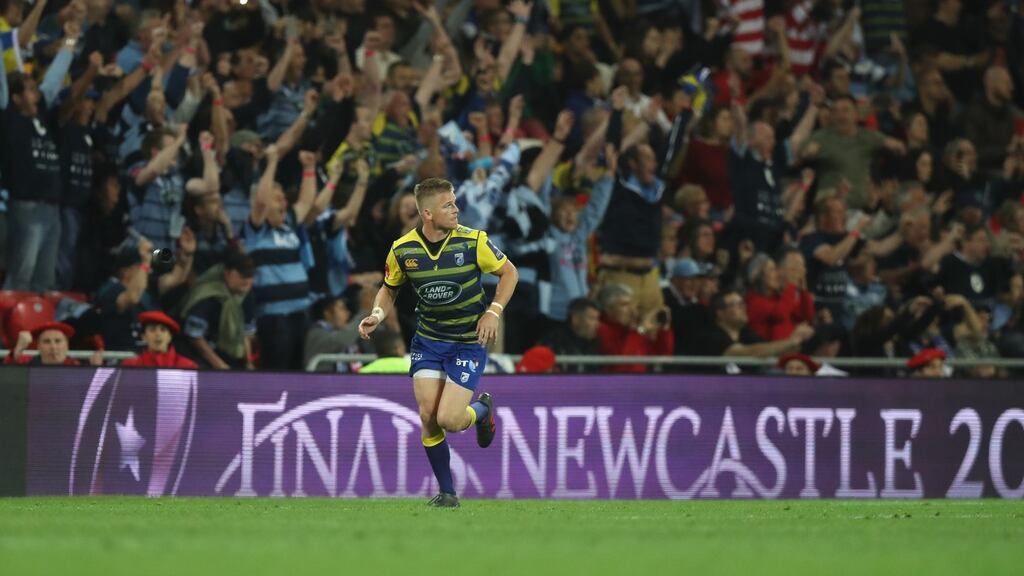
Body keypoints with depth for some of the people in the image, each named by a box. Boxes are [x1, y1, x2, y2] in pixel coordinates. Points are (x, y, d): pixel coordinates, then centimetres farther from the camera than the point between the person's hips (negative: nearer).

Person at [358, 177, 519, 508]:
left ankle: (482, 410, 22)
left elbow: (508, 272, -1)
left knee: (449, 420, -15)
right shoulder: (402, 250, -7)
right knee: (428, 416, -9)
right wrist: (377, 315, -9)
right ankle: (447, 492, 8)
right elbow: (390, 288, 11)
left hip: (468, 341, -3)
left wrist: (494, 312, -14)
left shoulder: (472, 242, -14)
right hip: (427, 341, 3)